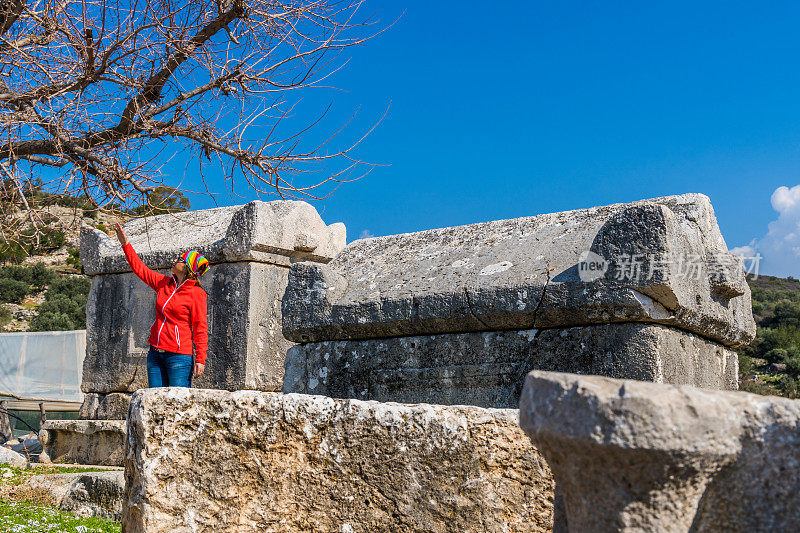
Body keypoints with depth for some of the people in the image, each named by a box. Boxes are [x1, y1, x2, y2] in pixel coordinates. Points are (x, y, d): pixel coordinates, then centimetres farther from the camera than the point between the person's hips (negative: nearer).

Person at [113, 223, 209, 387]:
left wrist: (200, 359, -15)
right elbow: (140, 269, 23)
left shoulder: (196, 293, -8)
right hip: (156, 353, 7)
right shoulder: (164, 283, 12)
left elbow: (201, 328, -10)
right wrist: (125, 244, 22)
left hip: (179, 355, -7)